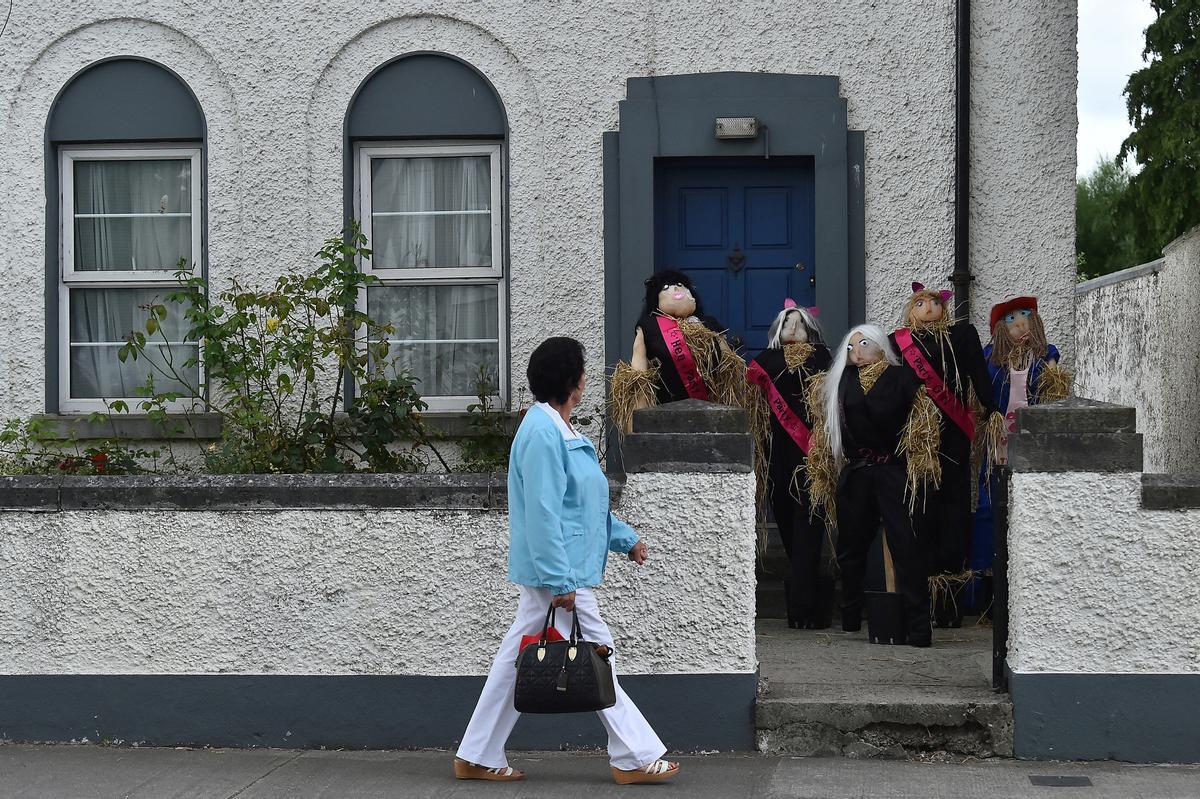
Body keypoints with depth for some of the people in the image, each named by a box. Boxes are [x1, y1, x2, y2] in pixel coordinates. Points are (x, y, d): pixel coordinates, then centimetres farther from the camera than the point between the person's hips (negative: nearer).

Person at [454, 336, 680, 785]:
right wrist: (561, 582, -23)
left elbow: (583, 502, 25)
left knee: (516, 661, 12)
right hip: (556, 571, -10)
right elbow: (543, 513, -23)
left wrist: (624, 538, 25)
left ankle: (478, 758, 17)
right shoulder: (543, 434, -19)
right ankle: (634, 757, 7)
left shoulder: (559, 430, 15)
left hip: (548, 574, 10)